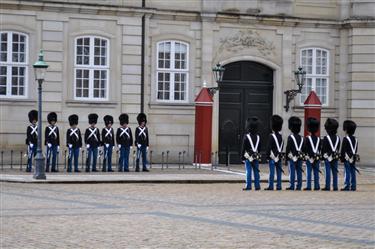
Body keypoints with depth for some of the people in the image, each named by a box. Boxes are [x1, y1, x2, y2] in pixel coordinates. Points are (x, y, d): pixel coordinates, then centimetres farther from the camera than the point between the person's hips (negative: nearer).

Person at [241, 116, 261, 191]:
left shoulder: (246, 136, -10)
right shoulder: (258, 137, 5)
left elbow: (243, 148, -8)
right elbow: (259, 148, 12)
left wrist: (242, 157, -2)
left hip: (248, 157, -4)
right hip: (256, 157, 4)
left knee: (248, 171, -3)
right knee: (256, 171, 7)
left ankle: (248, 186, -4)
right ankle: (257, 186, 9)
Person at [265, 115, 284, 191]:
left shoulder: (271, 136, -11)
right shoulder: (280, 136, 8)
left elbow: (269, 147, -13)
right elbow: (282, 146, 13)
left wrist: (267, 156, -7)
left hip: (273, 156, -6)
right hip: (279, 157, 6)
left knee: (272, 172, -5)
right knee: (279, 171, 7)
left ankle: (270, 186, -5)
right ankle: (279, 186, 8)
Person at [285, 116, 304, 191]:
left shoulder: (290, 137, -9)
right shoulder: (301, 138, 9)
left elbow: (288, 148, -10)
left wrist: (286, 156, -2)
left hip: (292, 157, -5)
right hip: (300, 157, 5)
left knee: (292, 172, -4)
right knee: (299, 172, 6)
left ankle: (292, 186, -5)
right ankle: (299, 186, 7)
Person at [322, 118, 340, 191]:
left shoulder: (326, 138, -12)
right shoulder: (337, 138, 4)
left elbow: (323, 148, -9)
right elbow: (338, 148, 11)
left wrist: (322, 156, 1)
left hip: (328, 157, -5)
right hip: (335, 157, 5)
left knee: (328, 172, -2)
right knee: (335, 172, 7)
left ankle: (327, 187, -2)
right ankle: (335, 187, 9)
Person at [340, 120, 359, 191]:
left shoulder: (345, 139, -12)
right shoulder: (355, 139, 10)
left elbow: (343, 150, -12)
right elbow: (356, 149, 15)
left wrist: (342, 158, -6)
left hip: (347, 158, -7)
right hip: (354, 159, 7)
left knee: (347, 172, -6)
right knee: (353, 172, 8)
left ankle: (347, 186, -8)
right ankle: (353, 186, 10)